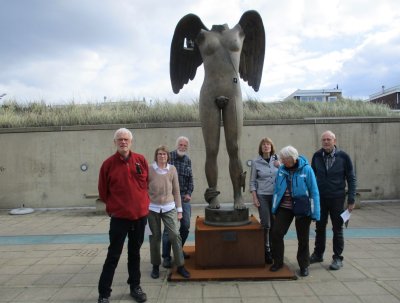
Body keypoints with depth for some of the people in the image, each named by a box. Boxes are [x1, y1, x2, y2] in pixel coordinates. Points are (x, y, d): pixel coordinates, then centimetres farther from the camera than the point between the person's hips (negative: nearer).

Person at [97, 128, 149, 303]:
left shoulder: (141, 160, -1)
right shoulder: (108, 164, -7)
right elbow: (103, 192, 3)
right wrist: (113, 206, 8)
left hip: (140, 215, 3)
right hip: (119, 217, -2)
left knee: (135, 253, 16)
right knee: (113, 256, 3)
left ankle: (135, 287, 30)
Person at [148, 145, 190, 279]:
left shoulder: (172, 169, -1)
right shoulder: (149, 169, -5)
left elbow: (176, 191, 4)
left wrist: (179, 210, 5)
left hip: (169, 207, 1)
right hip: (153, 208, 0)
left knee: (175, 235, -5)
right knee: (155, 237, 9)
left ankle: (180, 266, 9)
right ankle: (155, 266, 25)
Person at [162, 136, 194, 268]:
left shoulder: (188, 160, 10)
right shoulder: (169, 157, -7)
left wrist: (189, 193, 3)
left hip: (184, 197, 5)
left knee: (186, 225, 8)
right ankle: (166, 257, 8)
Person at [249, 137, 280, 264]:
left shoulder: (277, 160, 5)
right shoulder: (256, 162, 0)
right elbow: (252, 182, 2)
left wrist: (280, 167, -8)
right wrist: (254, 198, -4)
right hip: (262, 196, -2)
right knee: (266, 224, -2)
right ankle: (266, 250, 13)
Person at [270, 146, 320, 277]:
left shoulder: (306, 169, -11)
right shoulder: (281, 169, 0)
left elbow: (314, 191, -9)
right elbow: (277, 189, 7)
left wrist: (315, 213, -11)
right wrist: (274, 208, 5)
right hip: (284, 208, 3)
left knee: (303, 239, 10)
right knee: (276, 233, -3)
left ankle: (304, 266, 29)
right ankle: (278, 262, 17)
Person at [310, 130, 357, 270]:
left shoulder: (343, 157, -7)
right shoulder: (317, 156, 0)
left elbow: (351, 179, -3)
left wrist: (351, 200, -6)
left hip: (337, 198, -2)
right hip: (320, 198, 3)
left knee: (337, 229, 7)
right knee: (320, 228, 13)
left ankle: (338, 258, 20)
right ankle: (318, 254, 28)